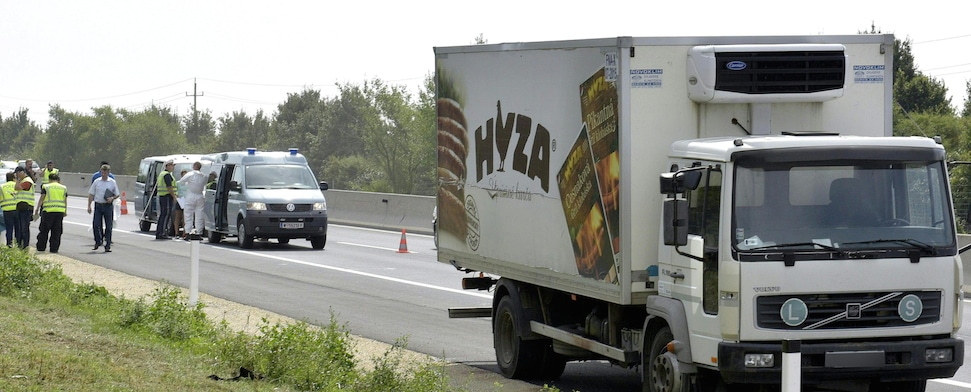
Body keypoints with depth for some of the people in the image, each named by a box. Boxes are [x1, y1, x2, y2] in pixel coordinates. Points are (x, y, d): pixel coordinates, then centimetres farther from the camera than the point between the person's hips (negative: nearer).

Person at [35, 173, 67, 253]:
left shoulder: (46, 187, 3)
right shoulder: (63, 188, 12)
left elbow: (42, 199, 0)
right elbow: (65, 201, 14)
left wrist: (37, 209, 5)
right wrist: (65, 211, 21)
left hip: (48, 210, -3)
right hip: (60, 211, 3)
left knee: (44, 230, 5)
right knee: (56, 231, 6)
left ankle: (41, 247, 8)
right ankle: (54, 248, 4)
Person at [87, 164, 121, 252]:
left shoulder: (112, 182, 3)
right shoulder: (97, 182, 6)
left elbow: (117, 194, 8)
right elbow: (91, 194, 9)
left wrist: (112, 198, -13)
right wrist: (89, 206, 2)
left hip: (108, 206, -1)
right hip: (98, 205, 1)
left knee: (108, 227, 1)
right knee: (96, 225, -4)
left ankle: (108, 245, 7)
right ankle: (98, 242, 15)